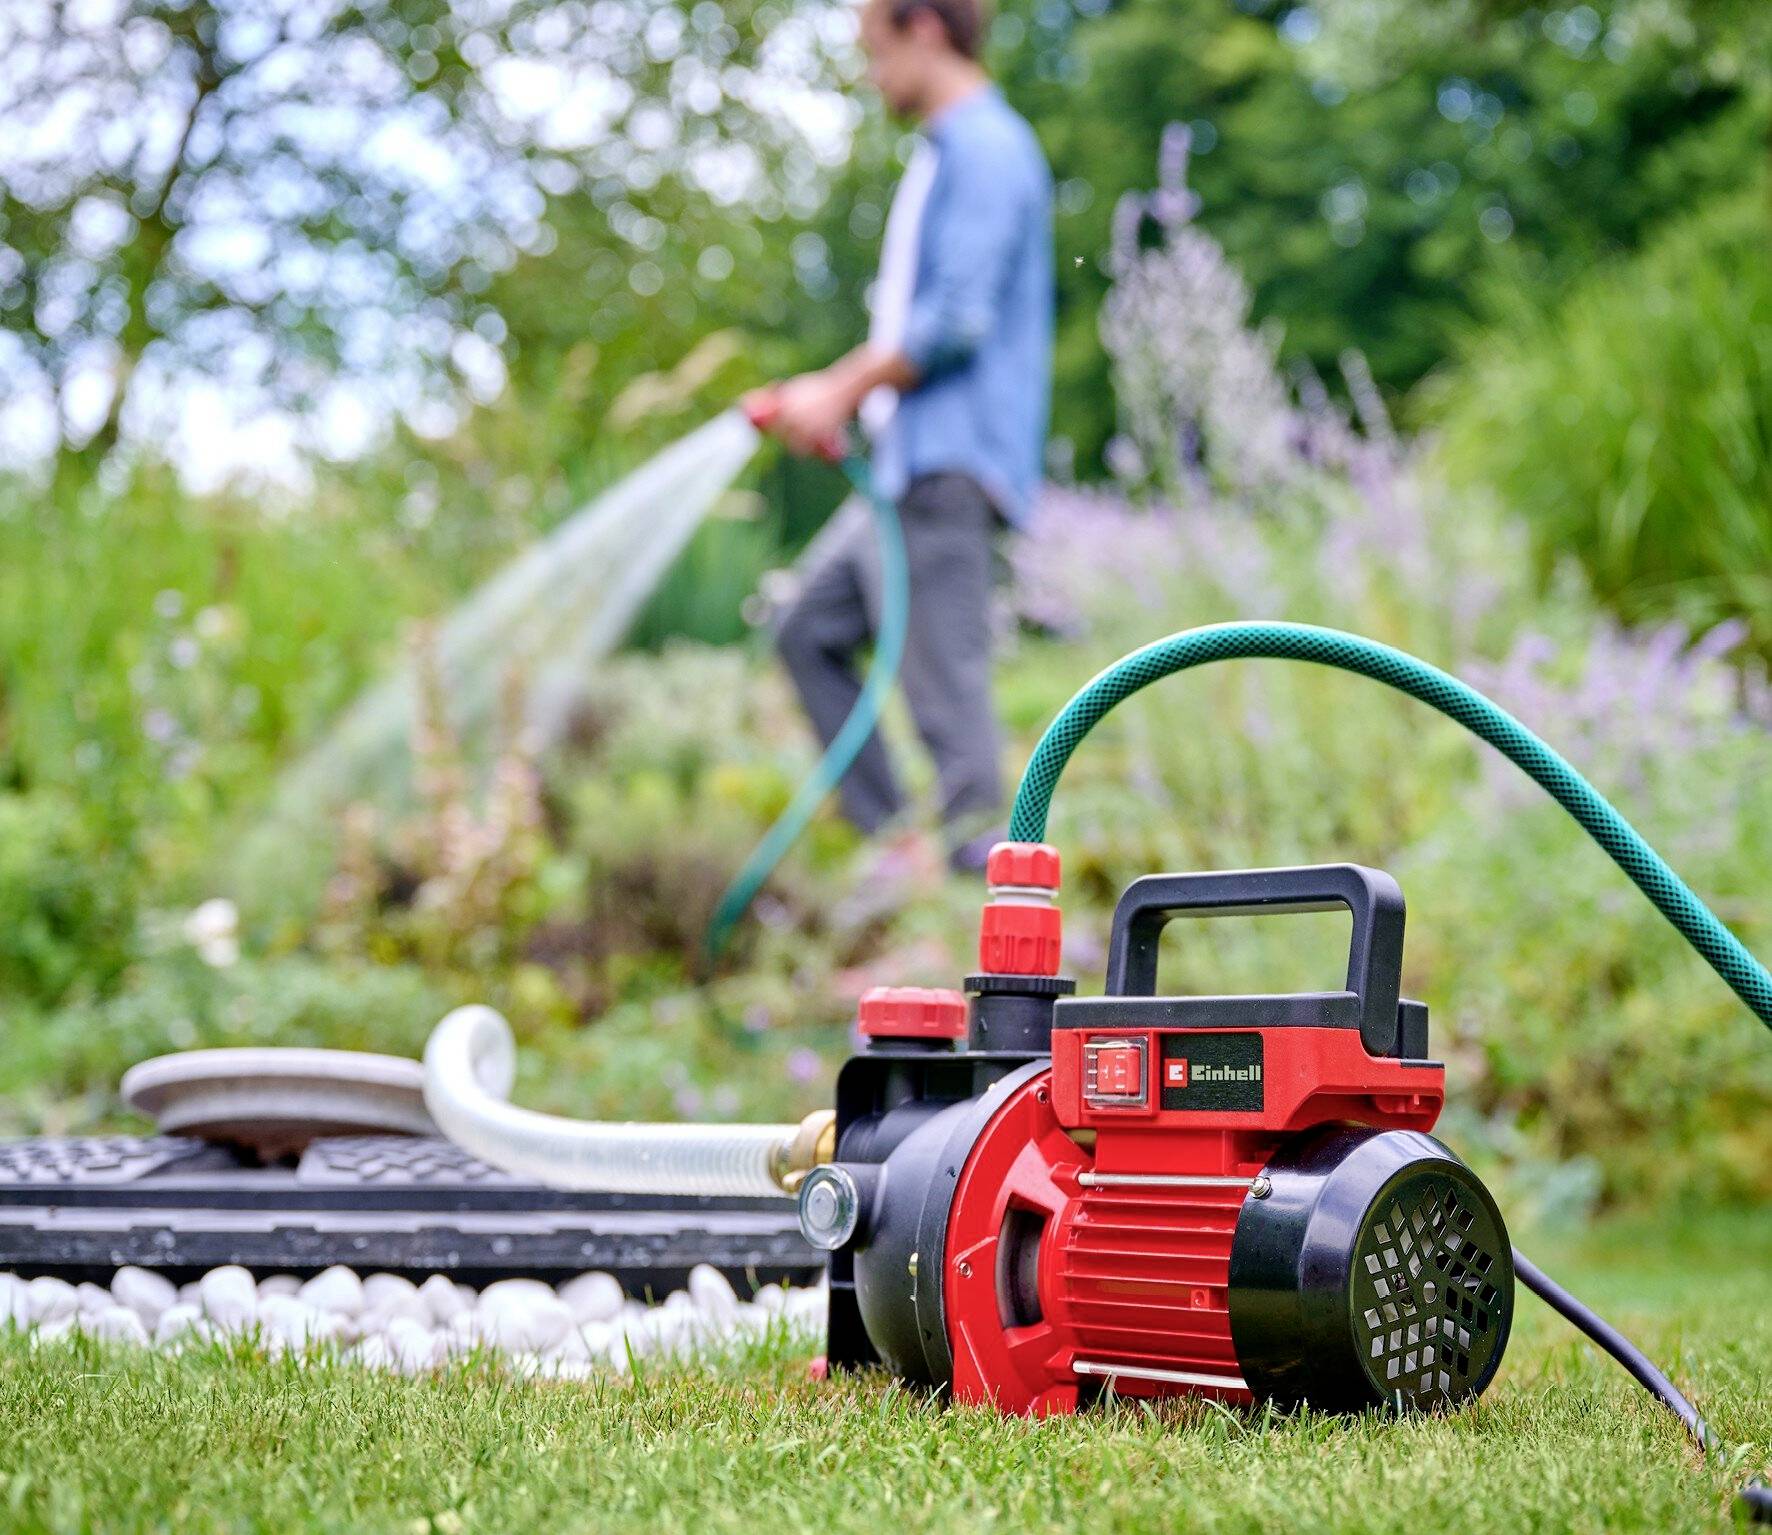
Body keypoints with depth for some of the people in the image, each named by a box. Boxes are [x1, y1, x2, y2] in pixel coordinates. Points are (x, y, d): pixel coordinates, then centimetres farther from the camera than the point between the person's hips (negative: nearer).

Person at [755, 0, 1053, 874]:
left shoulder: (985, 148, -10)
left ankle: (982, 858, -10)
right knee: (810, 630, 12)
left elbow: (957, 318, -19)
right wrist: (829, 391, 15)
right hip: (912, 462, 11)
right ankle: (889, 845, 11)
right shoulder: (948, 154, 22)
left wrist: (843, 394, -13)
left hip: (951, 465, -11)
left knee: (943, 679, -12)